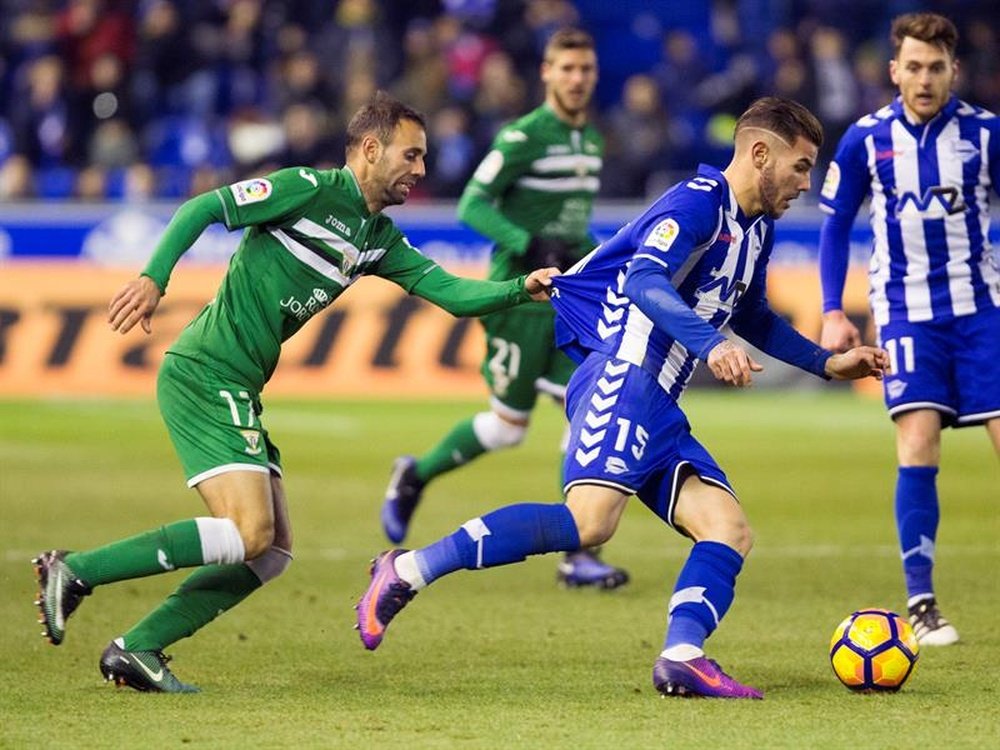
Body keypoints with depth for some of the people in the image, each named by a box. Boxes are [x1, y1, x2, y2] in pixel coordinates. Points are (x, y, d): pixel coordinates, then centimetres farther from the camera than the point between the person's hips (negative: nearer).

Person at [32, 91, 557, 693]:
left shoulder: (379, 239, 16)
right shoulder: (309, 189, -8)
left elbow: (452, 293, 13)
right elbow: (202, 209, -10)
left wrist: (522, 290, -3)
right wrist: (154, 277, -21)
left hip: (238, 390, 9)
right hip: (204, 375, -9)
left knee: (272, 550, 5)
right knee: (250, 533, -18)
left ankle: (137, 649, 6)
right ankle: (76, 571, -14)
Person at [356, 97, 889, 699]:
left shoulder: (756, 230, 23)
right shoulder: (698, 203, -8)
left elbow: (753, 319, 41)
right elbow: (643, 279, -26)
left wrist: (827, 363, 39)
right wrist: (710, 344, -37)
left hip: (659, 411, 11)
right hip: (623, 374, -11)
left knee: (730, 530, -5)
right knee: (591, 521, -27)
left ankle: (683, 656, -22)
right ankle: (408, 571, -22)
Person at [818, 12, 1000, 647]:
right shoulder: (866, 140, -1)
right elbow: (836, 226, 9)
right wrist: (833, 313, 2)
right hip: (906, 313, 0)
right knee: (918, 443, -12)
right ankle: (921, 603, -6)